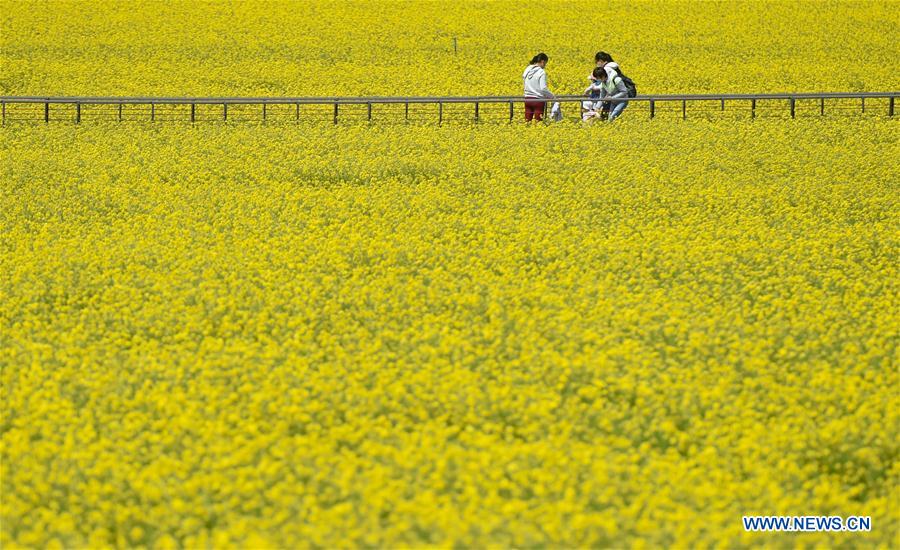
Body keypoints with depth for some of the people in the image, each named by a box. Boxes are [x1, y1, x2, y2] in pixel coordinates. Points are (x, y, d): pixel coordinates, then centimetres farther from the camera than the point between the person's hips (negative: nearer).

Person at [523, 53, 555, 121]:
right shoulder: (541, 72, -12)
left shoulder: (527, 70, 6)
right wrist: (553, 97, -5)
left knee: (527, 121, 8)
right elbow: (543, 88, -18)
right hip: (538, 100, -6)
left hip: (528, 99, 6)